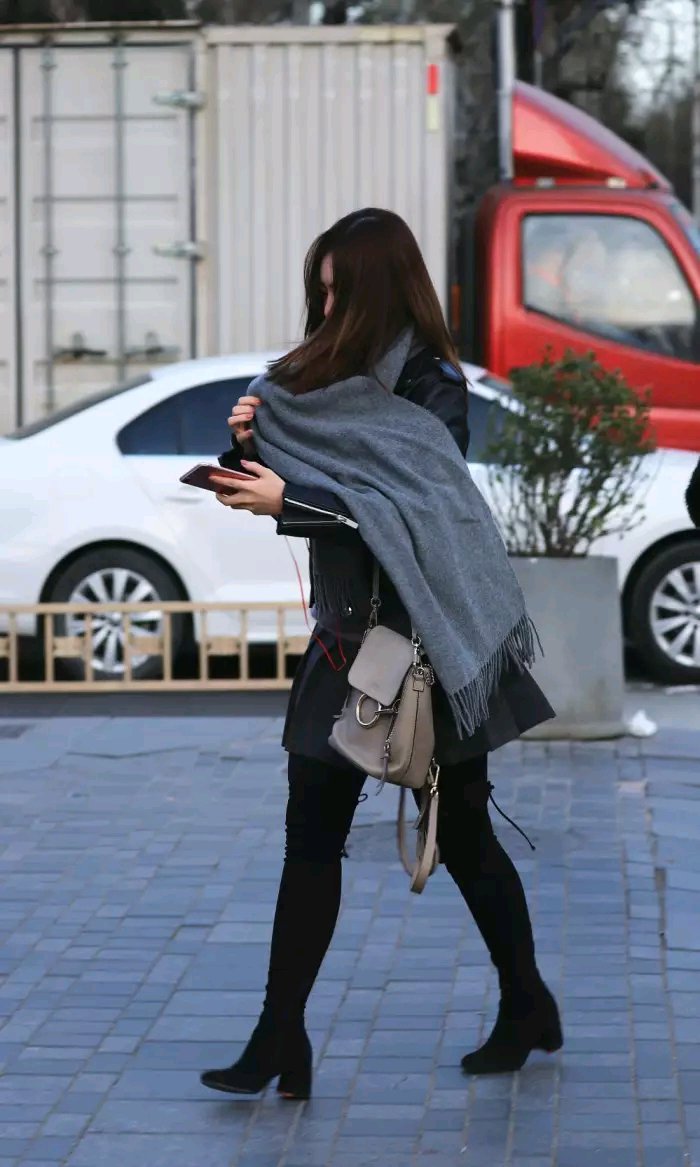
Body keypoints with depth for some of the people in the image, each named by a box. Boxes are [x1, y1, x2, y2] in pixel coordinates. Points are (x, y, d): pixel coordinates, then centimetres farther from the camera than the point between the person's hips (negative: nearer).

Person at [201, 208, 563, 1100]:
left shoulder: (434, 388, -12)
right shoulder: (327, 374, 8)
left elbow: (411, 511, -21)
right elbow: (278, 477, 11)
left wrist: (289, 501, -27)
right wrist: (249, 443, -11)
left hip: (425, 642, -6)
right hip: (346, 636, 6)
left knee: (460, 834, 6)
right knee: (311, 839, 1)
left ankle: (527, 1007, 26)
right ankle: (280, 1041, 2)